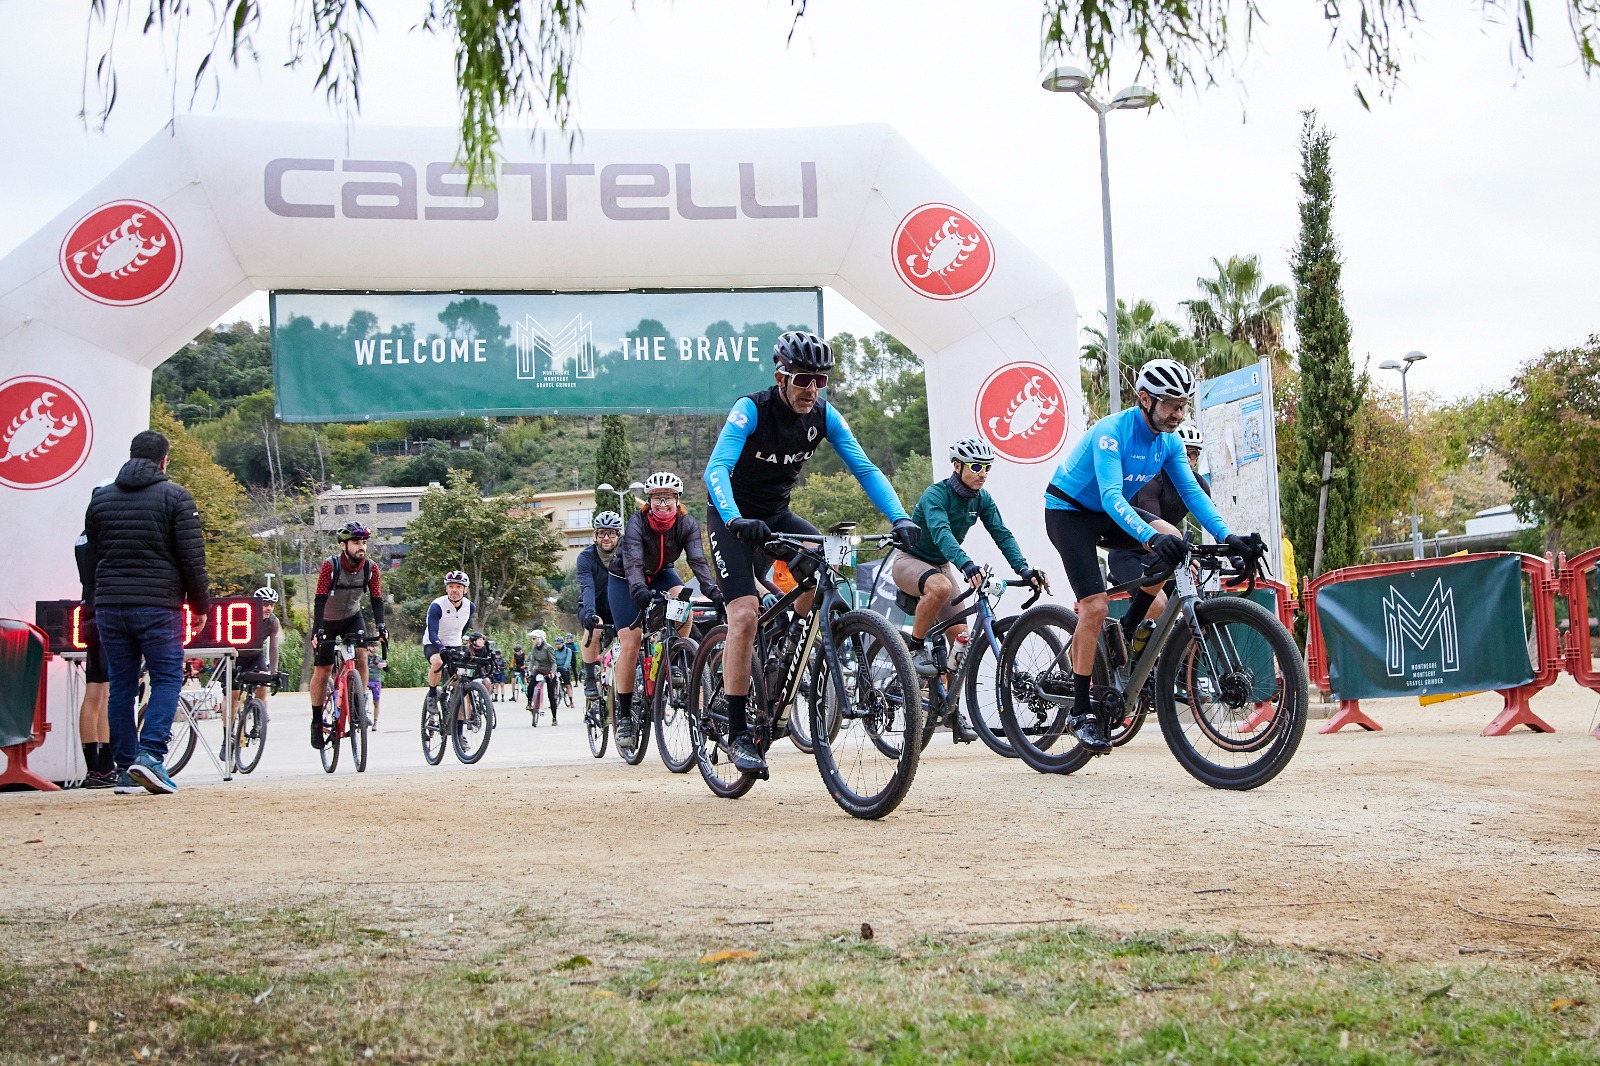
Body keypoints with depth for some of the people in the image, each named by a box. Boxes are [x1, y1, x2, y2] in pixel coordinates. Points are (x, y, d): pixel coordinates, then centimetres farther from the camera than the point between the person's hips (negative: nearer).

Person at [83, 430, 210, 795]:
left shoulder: (100, 498, 13)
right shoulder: (175, 497, -3)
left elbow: (92, 555, 17)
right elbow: (192, 559, -6)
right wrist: (200, 605, 3)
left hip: (109, 607, 5)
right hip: (159, 606, -4)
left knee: (121, 685, 8)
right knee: (167, 679, 1)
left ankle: (124, 767, 9)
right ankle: (150, 754, -15)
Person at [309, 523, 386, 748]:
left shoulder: (371, 568, -16)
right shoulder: (330, 566, -26)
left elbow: (376, 599, -15)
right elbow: (320, 600, -29)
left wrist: (380, 625, -30)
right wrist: (317, 631, -40)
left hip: (352, 618, 2)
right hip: (327, 621, -2)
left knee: (361, 655, -21)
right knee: (321, 671, -1)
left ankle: (359, 706, -6)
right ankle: (316, 721, 11)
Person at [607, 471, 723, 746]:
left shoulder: (687, 524, -22)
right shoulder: (637, 523, -30)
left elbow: (697, 559, -33)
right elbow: (633, 562, -43)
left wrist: (712, 589, -51)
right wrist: (640, 591, -62)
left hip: (661, 574, 3)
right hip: (626, 579, -3)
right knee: (630, 644, -15)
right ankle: (624, 715, -4)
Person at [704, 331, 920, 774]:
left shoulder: (824, 416, -10)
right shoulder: (751, 410, -24)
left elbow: (864, 468, -14)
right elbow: (716, 469, -35)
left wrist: (900, 517, -30)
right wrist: (736, 520, -54)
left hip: (777, 515, 5)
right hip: (733, 518, -5)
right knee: (744, 615, -20)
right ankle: (738, 734, -14)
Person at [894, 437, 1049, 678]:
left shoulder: (982, 499, -5)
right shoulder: (936, 494, -25)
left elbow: (1002, 534, -13)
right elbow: (941, 533, -42)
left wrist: (1023, 569, -32)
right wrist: (966, 564, -60)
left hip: (941, 566, 7)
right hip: (909, 561, -7)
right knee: (941, 587, -40)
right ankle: (915, 648, -21)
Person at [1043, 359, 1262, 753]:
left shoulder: (1170, 442, -6)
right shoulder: (1112, 432, -28)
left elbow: (1192, 492, -9)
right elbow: (1111, 496, -39)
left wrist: (1227, 536, -24)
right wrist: (1149, 537, -54)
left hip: (1107, 513, 7)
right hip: (1068, 511, -7)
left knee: (1173, 539, -20)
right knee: (1095, 606, -19)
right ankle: (1081, 712, -9)